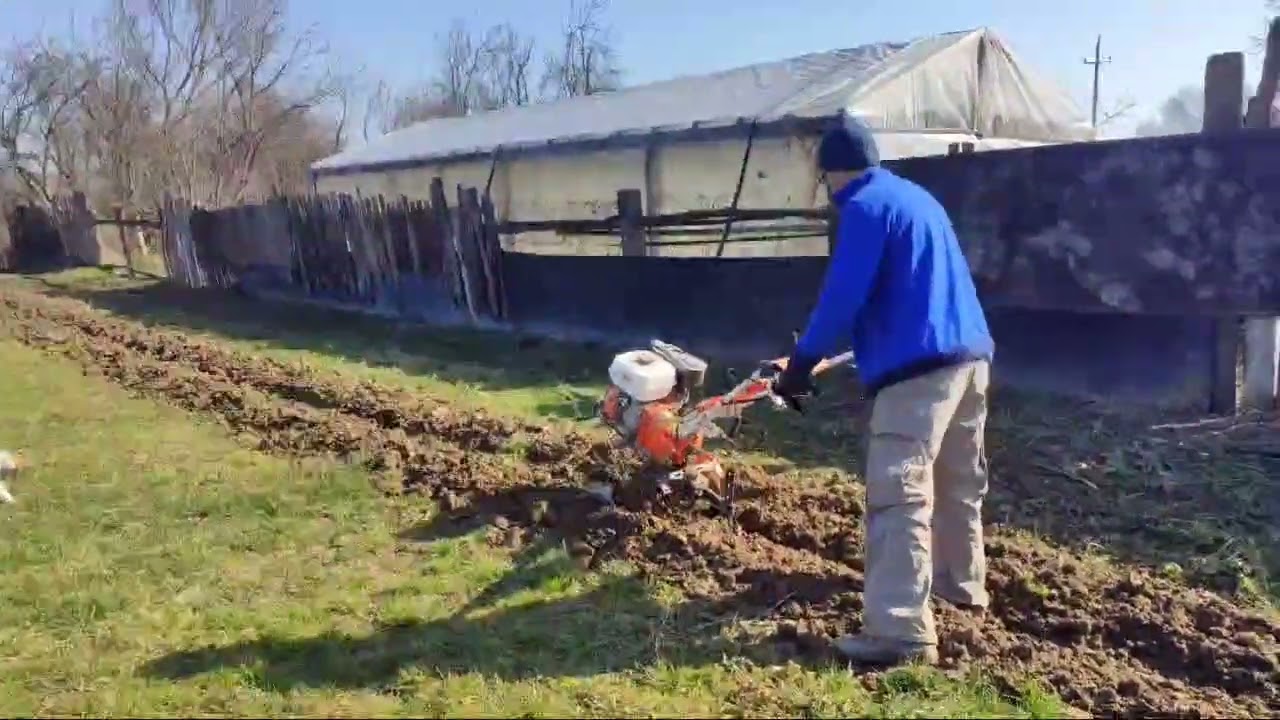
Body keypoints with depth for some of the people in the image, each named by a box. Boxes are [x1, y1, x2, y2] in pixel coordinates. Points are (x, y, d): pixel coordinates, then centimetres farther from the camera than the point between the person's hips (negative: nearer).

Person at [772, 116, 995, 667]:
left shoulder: (864, 207, -6)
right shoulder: (918, 197, 22)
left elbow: (842, 296, -15)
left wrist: (801, 364, -9)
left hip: (918, 365, -10)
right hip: (970, 354, 10)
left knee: (898, 494, -12)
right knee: (960, 480, 22)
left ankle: (901, 633, -13)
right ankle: (963, 582, 38)